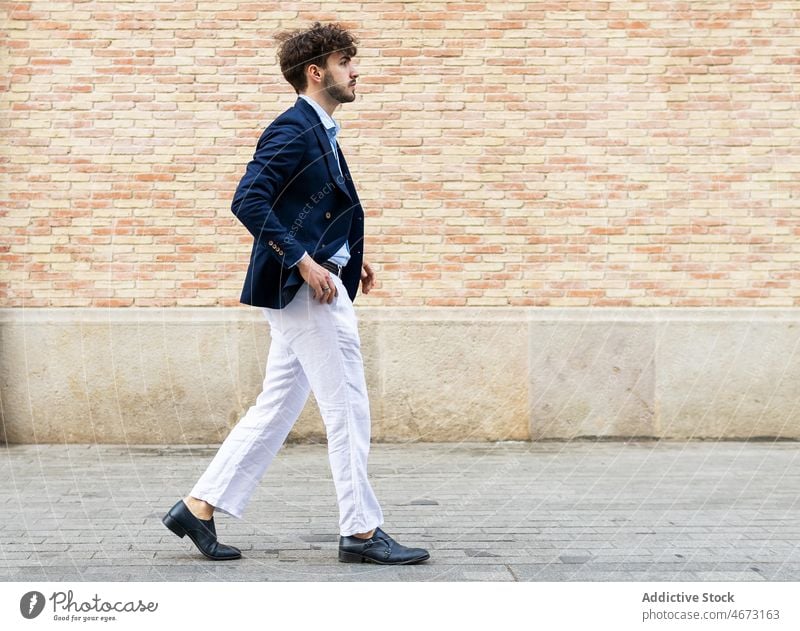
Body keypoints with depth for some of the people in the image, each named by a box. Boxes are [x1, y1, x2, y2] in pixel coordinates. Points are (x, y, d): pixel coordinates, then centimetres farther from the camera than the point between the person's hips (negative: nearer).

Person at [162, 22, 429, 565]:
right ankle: (361, 532, 5)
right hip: (305, 289, -10)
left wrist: (350, 255, 15)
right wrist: (305, 261, -24)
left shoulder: (318, 132, 16)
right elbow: (249, 201, -23)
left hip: (303, 288, 10)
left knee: (277, 408, 12)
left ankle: (199, 507, 16)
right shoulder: (293, 130, -14)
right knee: (348, 409, -3)